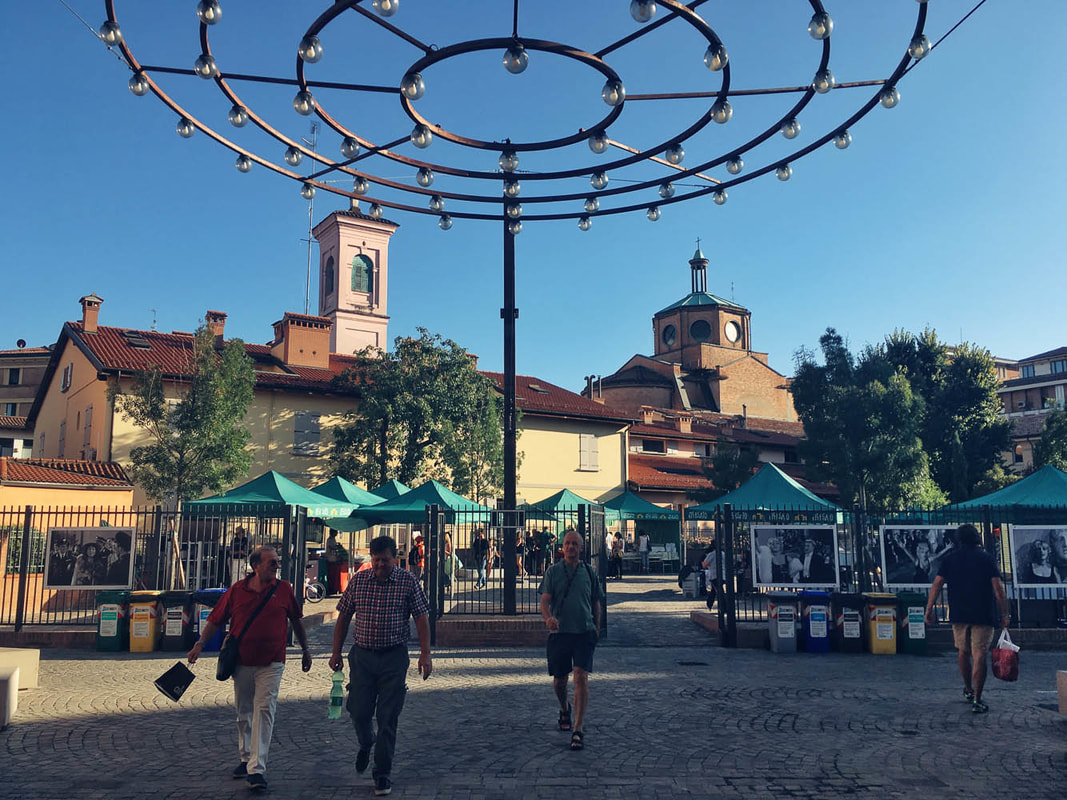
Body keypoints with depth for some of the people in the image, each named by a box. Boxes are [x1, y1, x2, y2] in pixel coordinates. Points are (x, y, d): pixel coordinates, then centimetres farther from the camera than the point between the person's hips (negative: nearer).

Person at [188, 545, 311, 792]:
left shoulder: (284, 589, -1)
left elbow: (296, 620, 12)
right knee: (243, 713, 14)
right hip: (241, 662, 2)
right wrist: (200, 644, -6)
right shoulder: (237, 590, -1)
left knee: (264, 711, -9)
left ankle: (257, 769, -9)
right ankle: (246, 758, 31)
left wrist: (305, 649, 17)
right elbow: (216, 620, 5)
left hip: (271, 663, -2)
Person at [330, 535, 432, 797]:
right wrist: (336, 653, 7)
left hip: (394, 658, -2)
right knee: (359, 712, 3)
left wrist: (425, 654, -10)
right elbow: (343, 618, 10)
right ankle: (366, 744, 38)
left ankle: (382, 774, 14)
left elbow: (421, 618, -3)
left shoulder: (407, 581, -4)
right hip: (361, 656, 2)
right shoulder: (358, 581, 2)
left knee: (388, 719, 0)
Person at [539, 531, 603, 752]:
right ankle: (564, 709, 42)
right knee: (559, 679, 10)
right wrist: (548, 617, -24)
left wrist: (596, 628, 17)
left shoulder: (589, 572, 8)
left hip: (584, 632, -1)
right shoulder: (553, 571, 4)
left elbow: (596, 603, 17)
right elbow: (545, 600, -4)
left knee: (581, 676, -13)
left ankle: (578, 729, -11)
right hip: (559, 632, 1)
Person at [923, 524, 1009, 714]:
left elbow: (937, 584, -1)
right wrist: (1004, 614, 0)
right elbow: (998, 588, -6)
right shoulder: (986, 558, 0)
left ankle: (968, 690, 33)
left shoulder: (950, 558, 5)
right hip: (983, 616, -2)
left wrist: (929, 609, 1)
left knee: (963, 651, 19)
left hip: (958, 615, 2)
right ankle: (976, 700, -6)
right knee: (979, 656, -3)